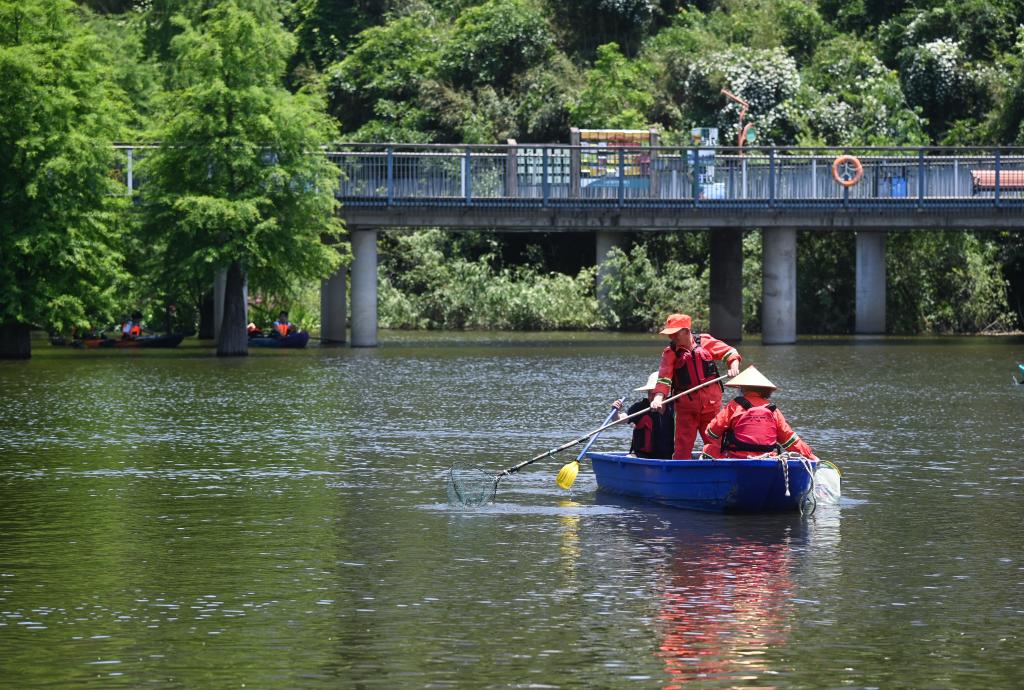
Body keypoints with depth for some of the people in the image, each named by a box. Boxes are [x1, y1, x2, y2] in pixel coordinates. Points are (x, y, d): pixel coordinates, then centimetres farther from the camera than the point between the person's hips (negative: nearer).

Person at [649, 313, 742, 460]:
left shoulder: (705, 342, 0)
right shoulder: (670, 352, -2)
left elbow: (728, 352, 7)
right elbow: (664, 376, -12)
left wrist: (733, 366, -12)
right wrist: (659, 397, -26)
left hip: (711, 404, 1)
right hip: (686, 408, -1)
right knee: (683, 447, -4)